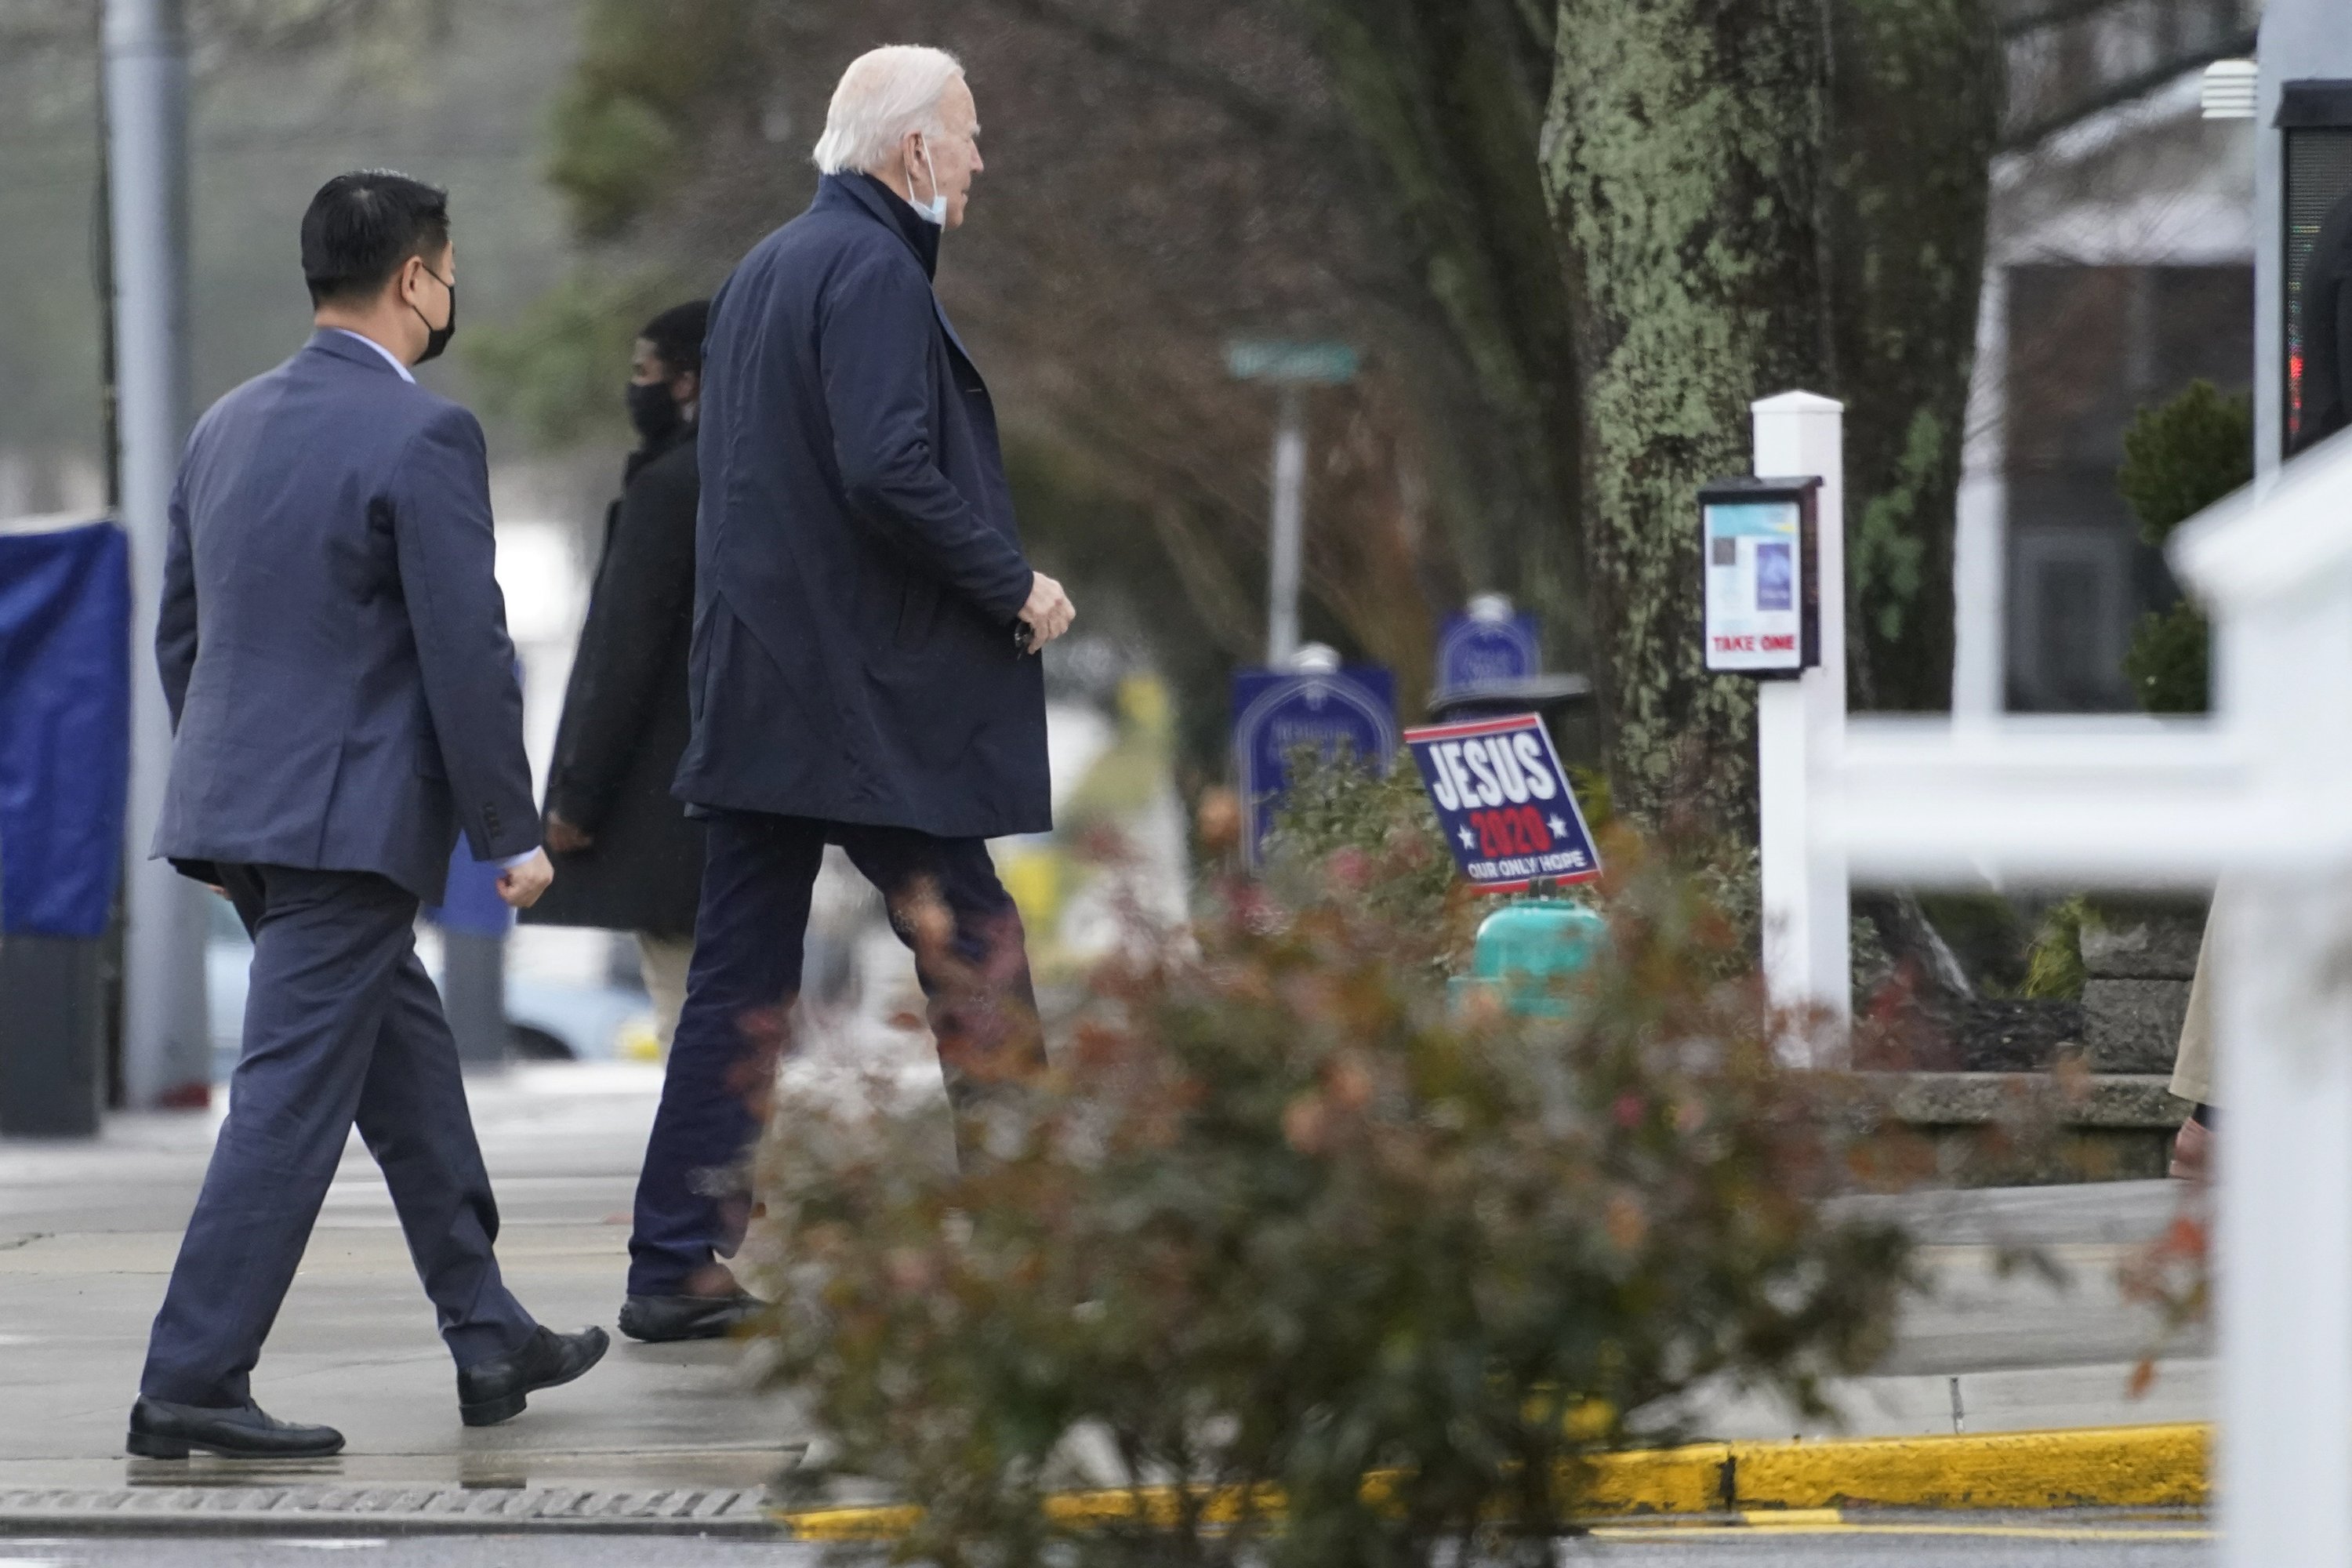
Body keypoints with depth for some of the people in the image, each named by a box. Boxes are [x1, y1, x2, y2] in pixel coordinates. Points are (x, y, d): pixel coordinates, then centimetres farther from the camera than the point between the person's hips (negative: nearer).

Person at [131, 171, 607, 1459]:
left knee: (407, 1061, 19)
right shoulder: (422, 436, -13)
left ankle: (490, 1342, 27)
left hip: (239, 806, 9)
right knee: (293, 1098, -6)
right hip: (350, 814, -9)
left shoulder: (229, 425, 11)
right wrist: (511, 835, -8)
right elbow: (466, 653, -15)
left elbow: (180, 635, 17)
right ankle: (192, 1386, -8)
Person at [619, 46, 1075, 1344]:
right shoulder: (872, 273, -13)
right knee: (975, 956, -2)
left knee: (740, 979, 8)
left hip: (758, 692, 9)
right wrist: (1013, 588, -13)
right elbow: (888, 473, -23)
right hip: (865, 701, -9)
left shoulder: (767, 269, 18)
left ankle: (677, 1271, 6)